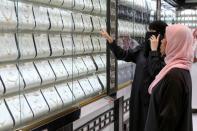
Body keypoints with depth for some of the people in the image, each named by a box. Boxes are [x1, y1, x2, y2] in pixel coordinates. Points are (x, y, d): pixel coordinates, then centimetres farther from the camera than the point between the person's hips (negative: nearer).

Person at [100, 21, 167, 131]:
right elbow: (123, 55, 9)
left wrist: (154, 50, -25)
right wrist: (110, 39, 0)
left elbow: (155, 72, -28)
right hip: (138, 96, 6)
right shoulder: (142, 49, 4)